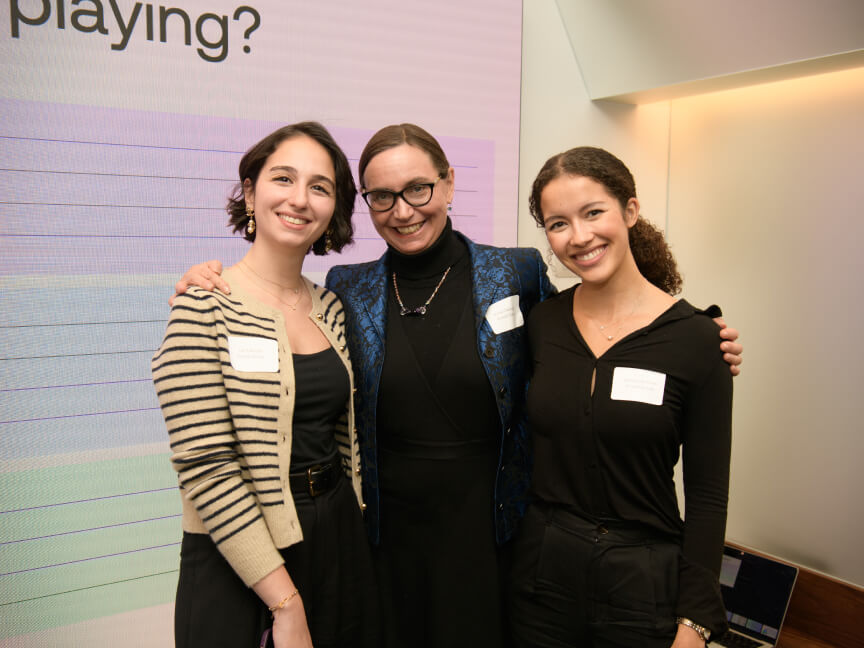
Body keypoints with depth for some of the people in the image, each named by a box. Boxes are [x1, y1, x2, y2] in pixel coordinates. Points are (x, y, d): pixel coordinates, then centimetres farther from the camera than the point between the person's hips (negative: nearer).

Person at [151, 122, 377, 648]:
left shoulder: (330, 308, 5)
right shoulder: (207, 307, -13)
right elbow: (205, 466, -18)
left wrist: (355, 538, 8)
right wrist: (285, 601, -17)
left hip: (340, 537, 6)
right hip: (239, 557, -6)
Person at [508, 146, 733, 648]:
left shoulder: (696, 338, -12)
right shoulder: (541, 323, -2)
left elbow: (708, 494, -8)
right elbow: (527, 448, 7)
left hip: (645, 581, -2)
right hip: (543, 568, 3)